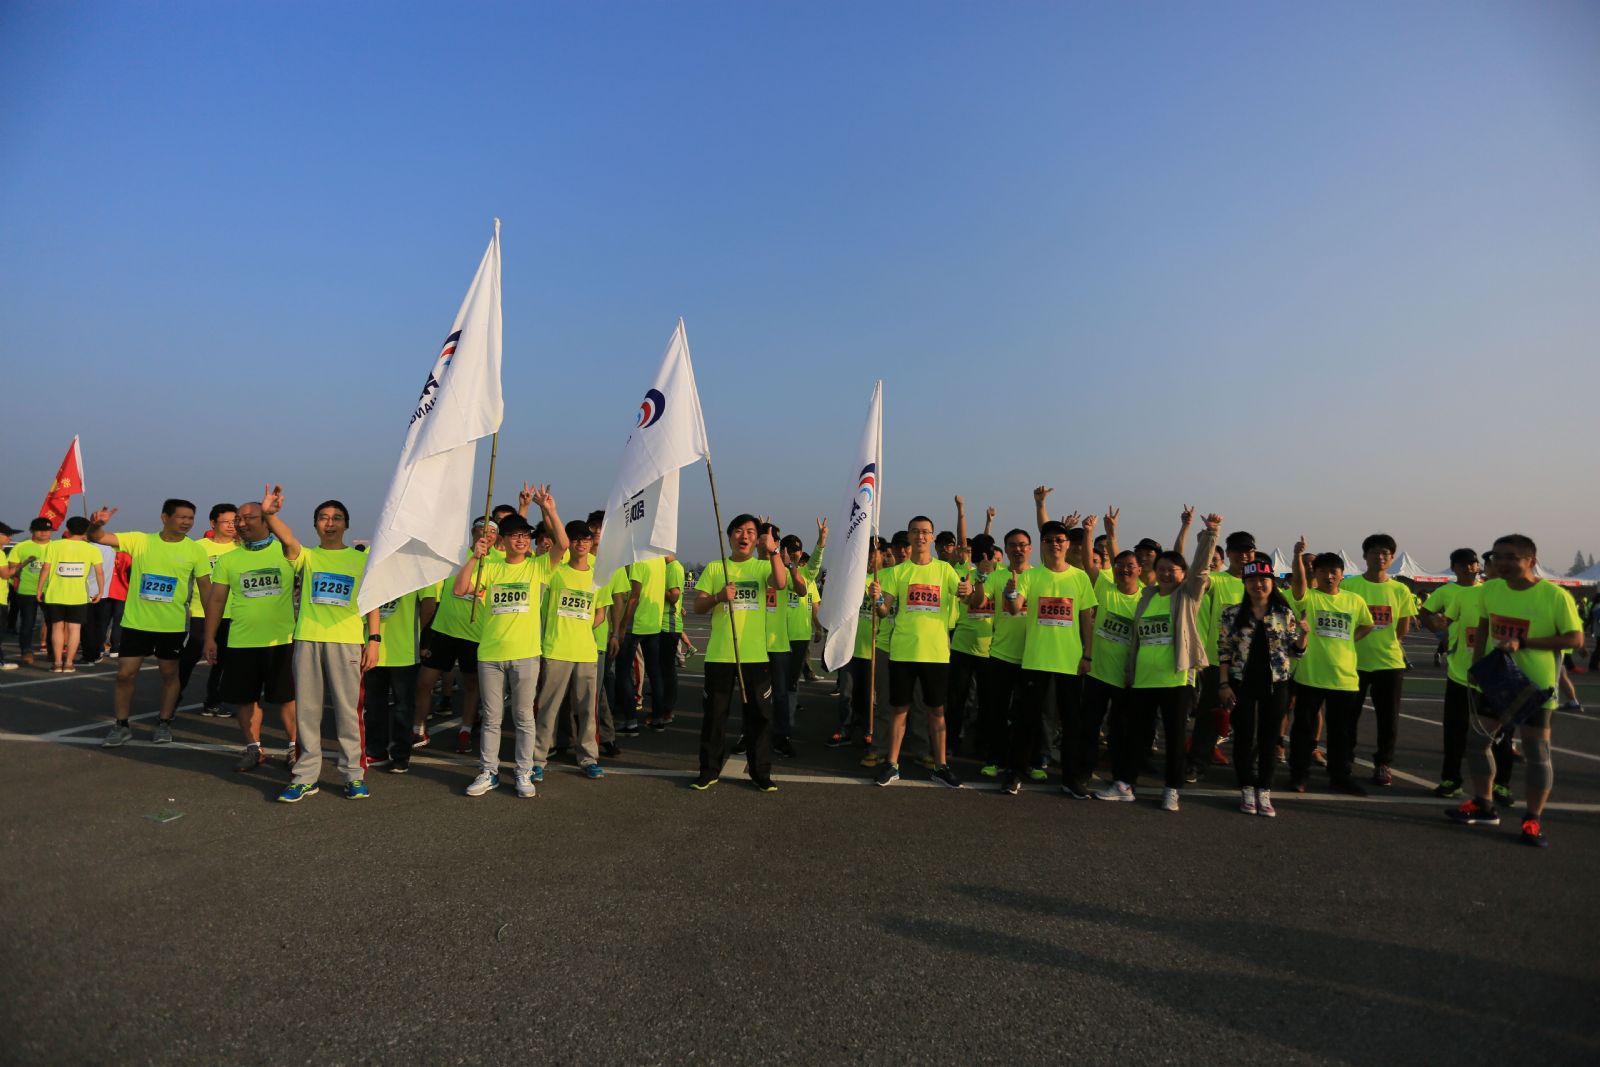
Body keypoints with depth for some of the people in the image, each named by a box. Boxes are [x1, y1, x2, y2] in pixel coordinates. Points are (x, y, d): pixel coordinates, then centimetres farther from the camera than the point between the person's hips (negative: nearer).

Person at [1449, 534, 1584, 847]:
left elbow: (1575, 639, -14)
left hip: (1536, 685, -5)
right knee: (1477, 740, 10)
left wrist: (1523, 643, -22)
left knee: (1537, 752, 3)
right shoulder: (1490, 589, -2)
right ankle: (1483, 806, 26)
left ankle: (1533, 820, 17)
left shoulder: (1555, 596, -16)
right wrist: (1477, 665, 6)